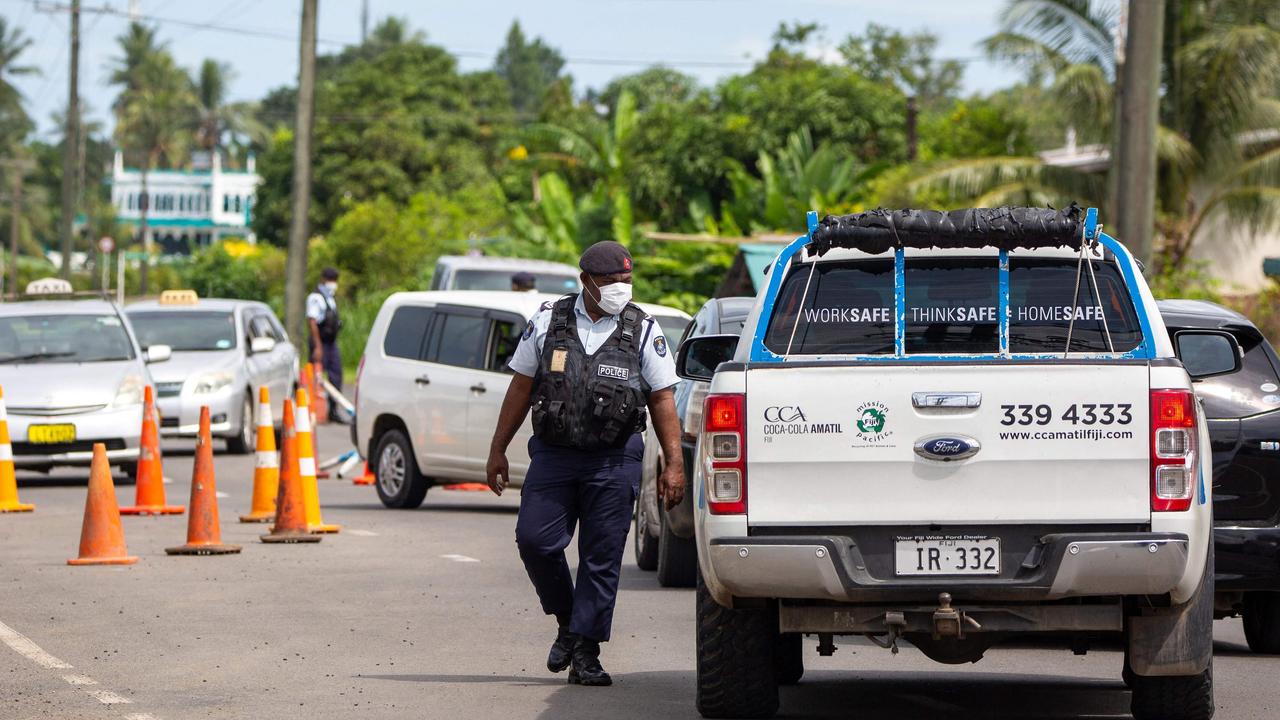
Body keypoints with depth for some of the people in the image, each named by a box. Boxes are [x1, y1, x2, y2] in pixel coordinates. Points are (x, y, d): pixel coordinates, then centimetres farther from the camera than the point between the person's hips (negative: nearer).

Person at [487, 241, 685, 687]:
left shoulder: (643, 330, 3)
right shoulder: (548, 322, 5)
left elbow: (662, 400, 4)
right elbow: (521, 387, 11)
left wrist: (674, 464, -2)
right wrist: (498, 449, 10)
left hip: (614, 462, -1)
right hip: (553, 454, 1)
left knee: (602, 557, -2)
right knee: (534, 540, -8)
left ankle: (585, 651, 5)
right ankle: (567, 620, 16)